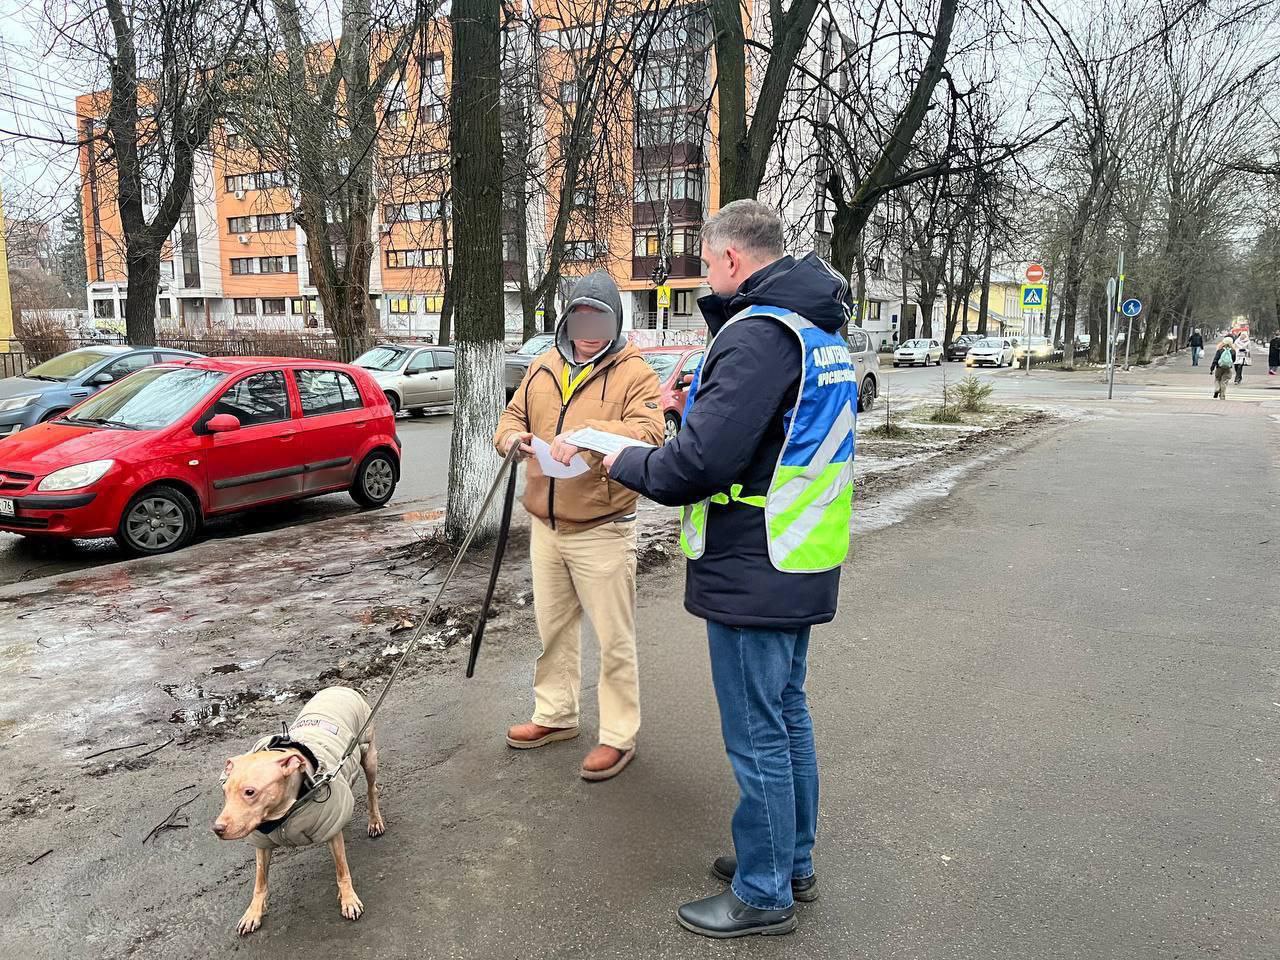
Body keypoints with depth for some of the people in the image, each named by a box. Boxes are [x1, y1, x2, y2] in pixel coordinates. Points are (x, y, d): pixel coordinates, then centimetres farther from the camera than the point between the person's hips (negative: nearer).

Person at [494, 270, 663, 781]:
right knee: (553, 628, 19)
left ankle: (619, 735, 16)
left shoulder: (635, 374, -8)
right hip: (545, 526, 6)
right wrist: (512, 436, -9)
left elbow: (648, 434, -22)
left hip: (601, 529, -6)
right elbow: (513, 414, 16)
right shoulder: (543, 369, 10)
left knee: (614, 638, 2)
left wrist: (587, 434, -37)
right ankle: (555, 715, 36)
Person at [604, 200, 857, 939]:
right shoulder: (819, 330, 12)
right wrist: (698, 397, 11)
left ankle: (763, 894, 21)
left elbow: (701, 461, -26)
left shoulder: (759, 333, -20)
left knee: (757, 738, 4)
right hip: (802, 567, 10)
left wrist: (625, 463, -8)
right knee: (788, 716, 21)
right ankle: (793, 862, 37)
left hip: (753, 574, -10)